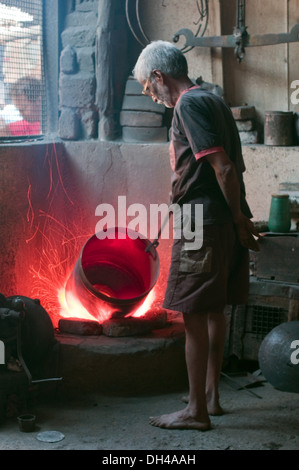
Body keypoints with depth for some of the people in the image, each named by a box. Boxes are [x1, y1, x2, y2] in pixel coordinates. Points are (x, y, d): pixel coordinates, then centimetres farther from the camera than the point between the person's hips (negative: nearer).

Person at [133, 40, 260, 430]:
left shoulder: (189, 105, -12)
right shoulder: (213, 101, 18)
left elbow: (223, 167, -19)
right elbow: (234, 166, 18)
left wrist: (239, 218, -12)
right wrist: (240, 219, 17)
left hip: (202, 223, -10)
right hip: (224, 222, 10)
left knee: (194, 315, -3)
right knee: (214, 311, 16)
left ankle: (196, 411, 4)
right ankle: (211, 395, 27)